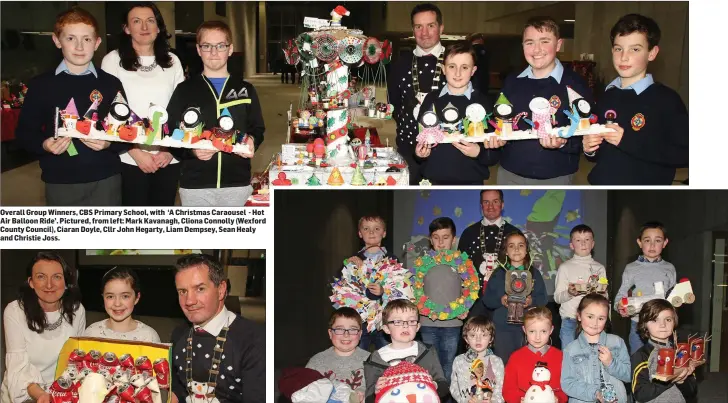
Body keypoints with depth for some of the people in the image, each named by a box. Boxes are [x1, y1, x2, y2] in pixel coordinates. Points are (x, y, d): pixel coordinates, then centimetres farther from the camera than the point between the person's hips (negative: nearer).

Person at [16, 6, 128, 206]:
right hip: (60, 184, 0)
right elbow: (25, 131, 5)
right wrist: (43, 145, -15)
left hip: (105, 181, 0)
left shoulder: (111, 84, 3)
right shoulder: (41, 85, 2)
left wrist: (109, 144, -16)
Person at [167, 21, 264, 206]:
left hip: (237, 183, 1)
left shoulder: (245, 89, 10)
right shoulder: (184, 90, 5)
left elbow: (258, 129, 14)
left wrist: (252, 142, -10)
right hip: (195, 184, -1)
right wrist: (191, 150, -18)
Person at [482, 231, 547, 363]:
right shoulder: (498, 274, 9)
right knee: (503, 363, 2)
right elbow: (487, 299, 4)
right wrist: (500, 301, -14)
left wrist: (532, 301, -15)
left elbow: (543, 298, 5)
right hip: (503, 327, 0)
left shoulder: (534, 273, 11)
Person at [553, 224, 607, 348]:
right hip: (570, 320, -1)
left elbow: (605, 297, 13)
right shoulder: (565, 267, 5)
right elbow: (557, 297, 1)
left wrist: (601, 294, -9)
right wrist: (569, 293, -18)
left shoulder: (599, 268, 12)